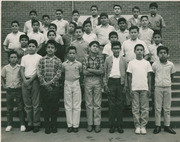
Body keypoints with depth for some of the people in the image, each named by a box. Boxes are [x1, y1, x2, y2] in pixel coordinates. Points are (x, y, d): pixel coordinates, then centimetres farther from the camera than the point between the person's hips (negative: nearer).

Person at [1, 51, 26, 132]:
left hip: (18, 90, -2)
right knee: (9, 108, 9)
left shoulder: (20, 67, -1)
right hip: (9, 90, 2)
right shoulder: (5, 68, 4)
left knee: (20, 108, 3)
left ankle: (22, 124, 11)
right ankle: (9, 124, 20)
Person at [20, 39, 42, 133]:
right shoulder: (24, 57, 16)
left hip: (34, 81, -4)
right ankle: (30, 123, 15)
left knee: (35, 104, -3)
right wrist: (24, 80, -6)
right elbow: (22, 70, 10)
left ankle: (36, 124, 4)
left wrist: (30, 80, -13)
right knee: (27, 104, 7)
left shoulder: (39, 57, 3)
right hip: (25, 81, 4)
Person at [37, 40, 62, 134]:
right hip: (44, 87, 1)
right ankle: (47, 126, 16)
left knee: (54, 107, 5)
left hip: (55, 87, 0)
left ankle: (54, 126, 19)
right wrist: (45, 83, -11)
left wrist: (50, 82, -14)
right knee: (45, 107, 5)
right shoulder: (42, 60, 5)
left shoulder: (58, 61, 4)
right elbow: (39, 73, -2)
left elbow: (58, 74, -4)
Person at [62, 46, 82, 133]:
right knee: (68, 105, 4)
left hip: (76, 84, -1)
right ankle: (69, 125, 11)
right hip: (67, 84, 1)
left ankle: (76, 125, 8)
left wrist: (77, 79, 8)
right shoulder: (64, 64, 0)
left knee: (76, 105, 1)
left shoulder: (79, 64, -2)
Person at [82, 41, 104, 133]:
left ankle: (97, 124, 12)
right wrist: (96, 71, -6)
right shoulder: (86, 58, 4)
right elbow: (84, 72, -4)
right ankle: (90, 124, 14)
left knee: (97, 103, 3)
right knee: (89, 103, 5)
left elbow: (102, 71, -6)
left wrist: (90, 69, -8)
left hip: (97, 81, 0)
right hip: (88, 81, 0)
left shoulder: (100, 58, 5)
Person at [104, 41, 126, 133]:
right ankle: (112, 125, 11)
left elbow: (126, 73, 10)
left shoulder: (123, 60, 10)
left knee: (120, 104, 4)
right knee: (111, 104, 2)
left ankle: (119, 125, 13)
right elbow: (105, 73, 6)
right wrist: (105, 85, -2)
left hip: (120, 82, 1)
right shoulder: (108, 59, 8)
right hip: (111, 82, 0)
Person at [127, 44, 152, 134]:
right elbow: (130, 77, 4)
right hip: (135, 89, -1)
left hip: (144, 88, 1)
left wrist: (149, 89, 2)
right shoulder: (131, 63, 4)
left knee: (145, 108, 2)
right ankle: (137, 126, 12)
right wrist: (130, 89, -1)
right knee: (135, 108, 3)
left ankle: (143, 126, 12)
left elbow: (149, 76, 8)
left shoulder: (147, 63, 6)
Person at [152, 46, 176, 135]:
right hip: (158, 88, -2)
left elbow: (171, 76, 15)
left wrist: (167, 82, 8)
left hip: (168, 87, 2)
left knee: (167, 108, 8)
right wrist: (156, 82, 4)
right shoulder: (155, 64, -4)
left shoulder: (171, 64, 2)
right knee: (158, 107, 2)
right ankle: (157, 126, 11)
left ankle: (167, 126, 17)